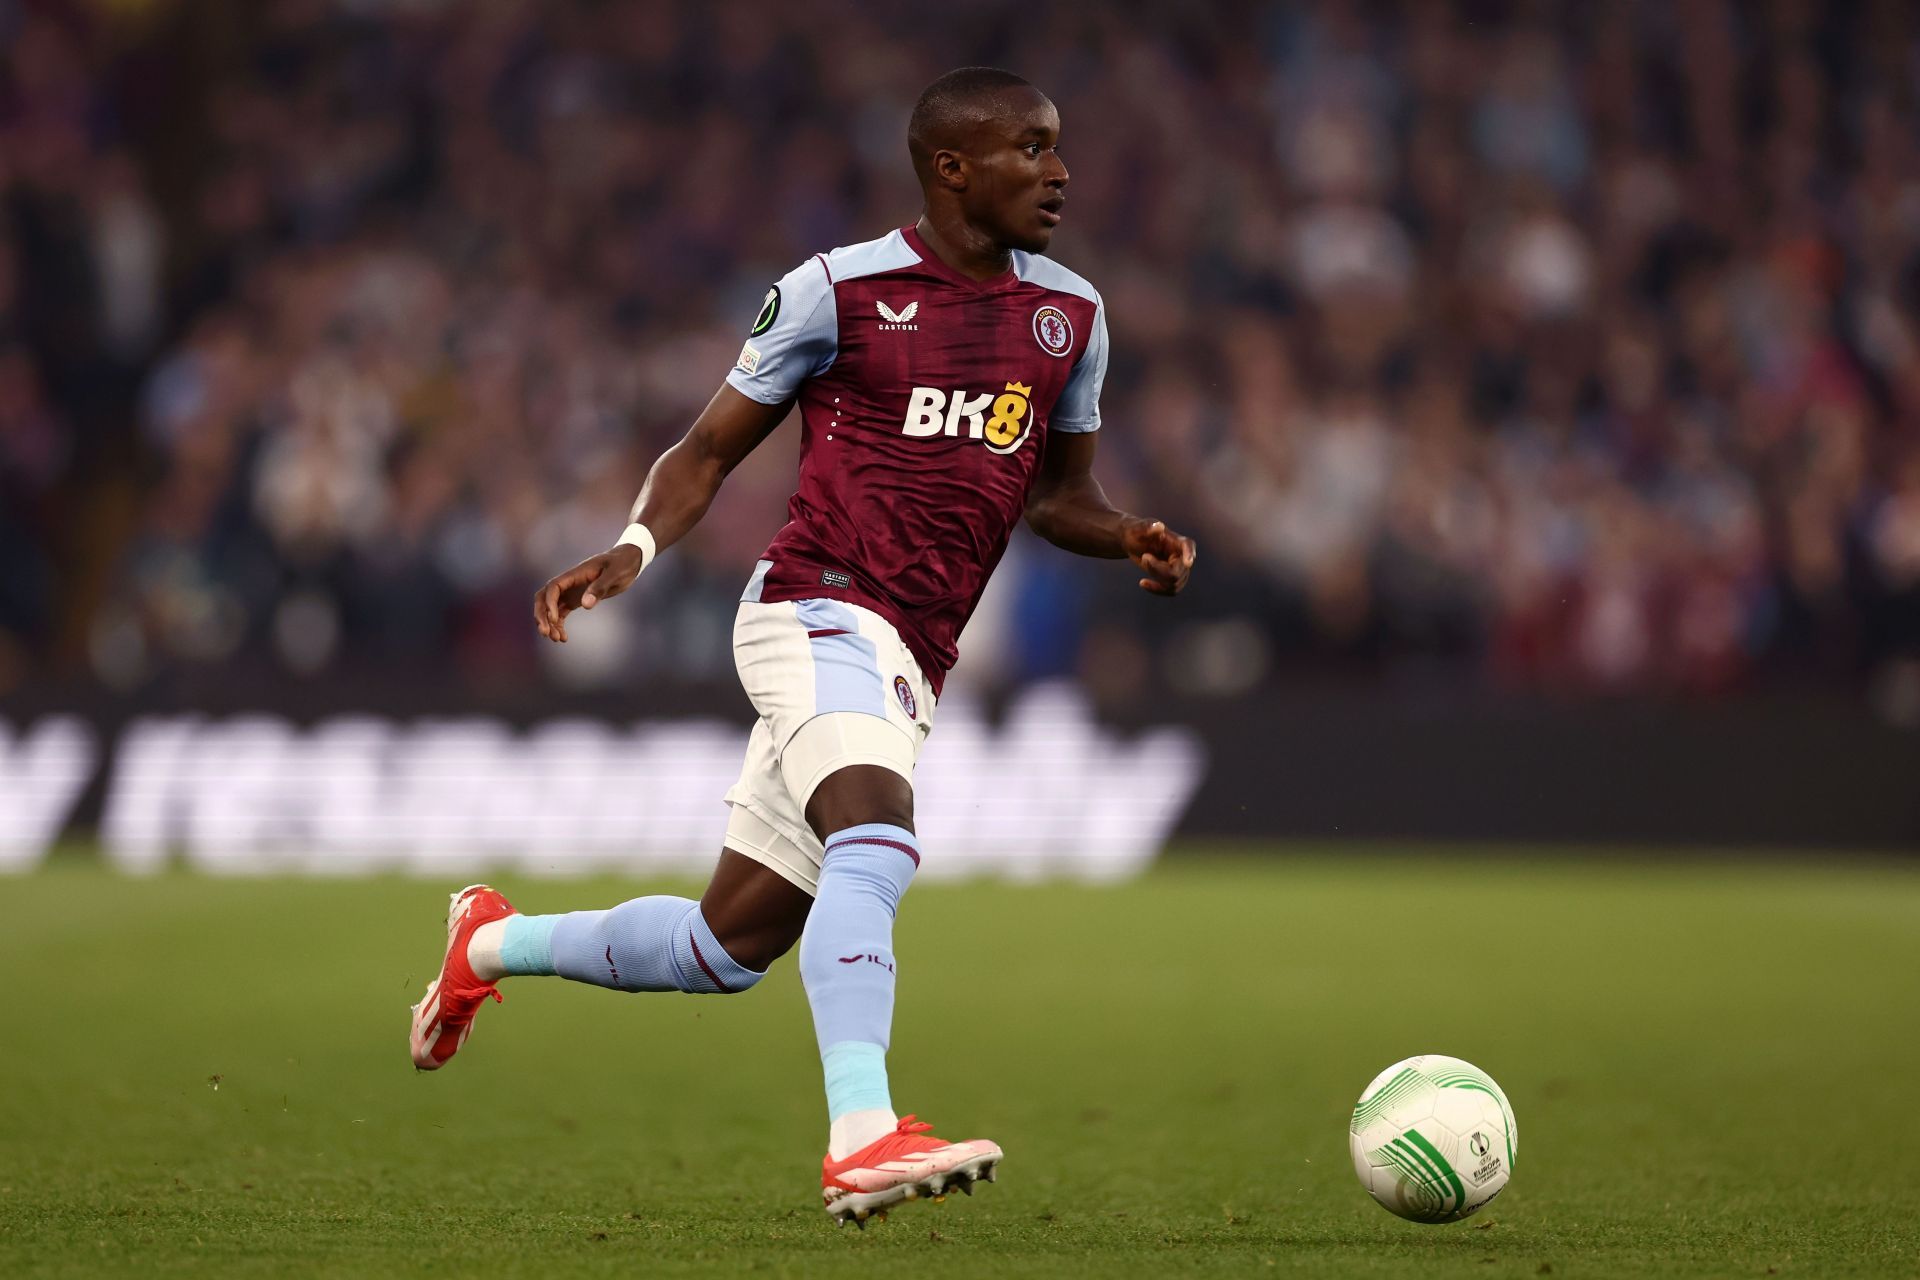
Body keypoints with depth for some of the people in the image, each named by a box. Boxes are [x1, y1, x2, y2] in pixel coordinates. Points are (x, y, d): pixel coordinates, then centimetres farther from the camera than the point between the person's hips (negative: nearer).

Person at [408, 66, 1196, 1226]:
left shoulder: (1070, 318, 13)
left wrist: (1132, 538, 2)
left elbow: (1060, 493, 24)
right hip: (821, 613, -6)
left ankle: (494, 942, 36)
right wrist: (636, 547, -14)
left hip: (908, 671, 6)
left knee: (728, 948, 11)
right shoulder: (840, 291, -2)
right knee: (877, 838, -34)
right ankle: (862, 1139, -43)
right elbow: (711, 450, 5)